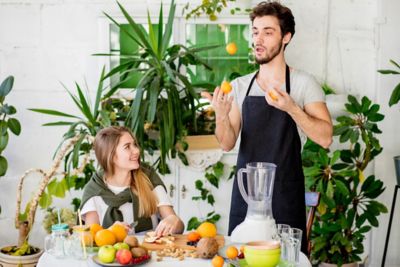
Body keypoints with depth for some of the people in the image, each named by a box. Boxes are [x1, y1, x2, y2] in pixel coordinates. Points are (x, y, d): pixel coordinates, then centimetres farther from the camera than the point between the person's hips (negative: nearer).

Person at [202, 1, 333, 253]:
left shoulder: (304, 83, -4)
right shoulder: (239, 86, 6)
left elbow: (325, 138, -12)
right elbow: (228, 144, 1)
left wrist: (291, 108, -24)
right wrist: (222, 115, -18)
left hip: (286, 196, -3)